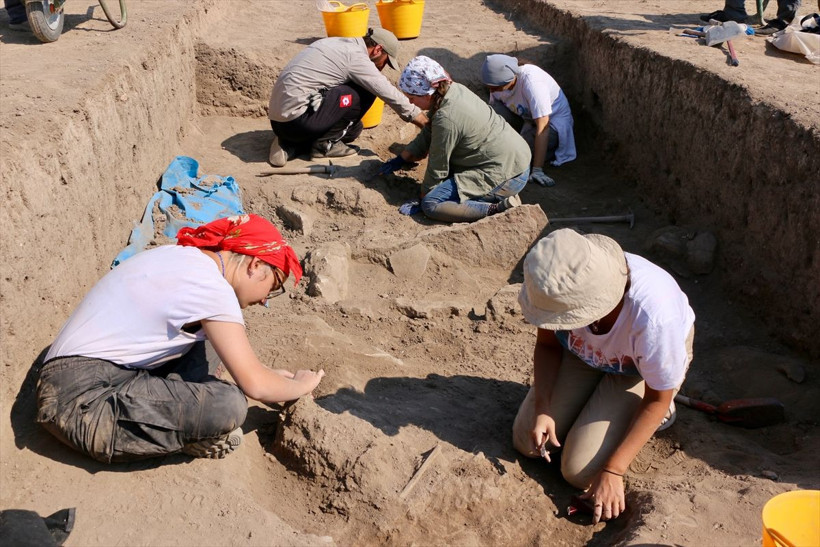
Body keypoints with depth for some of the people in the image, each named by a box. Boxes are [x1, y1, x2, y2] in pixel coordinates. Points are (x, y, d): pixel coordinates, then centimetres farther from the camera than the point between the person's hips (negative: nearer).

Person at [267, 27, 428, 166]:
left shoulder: (339, 44, 17)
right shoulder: (356, 56, -10)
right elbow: (390, 94, -6)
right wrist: (419, 117, 7)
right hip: (297, 120, -10)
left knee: (354, 127, 23)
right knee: (366, 92, -7)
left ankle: (289, 145, 11)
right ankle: (325, 143, -2)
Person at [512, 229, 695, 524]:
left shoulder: (655, 314, -44)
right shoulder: (561, 287, -34)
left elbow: (657, 400, -24)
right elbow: (547, 344, -10)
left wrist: (613, 472, -23)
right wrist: (542, 409, -22)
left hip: (640, 371, -4)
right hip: (583, 351, 4)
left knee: (580, 472, -10)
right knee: (527, 442, 2)